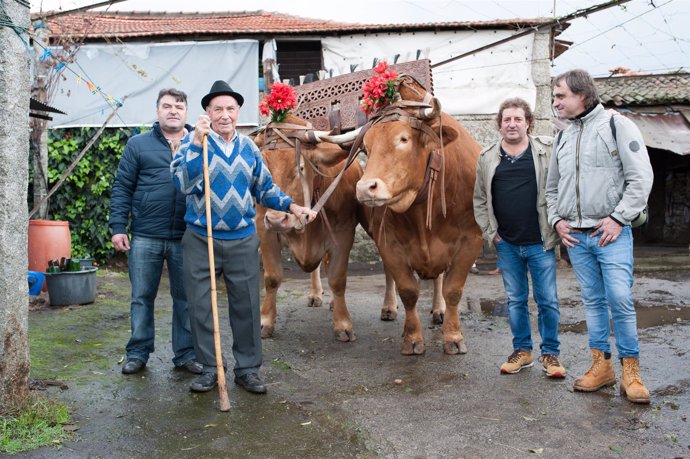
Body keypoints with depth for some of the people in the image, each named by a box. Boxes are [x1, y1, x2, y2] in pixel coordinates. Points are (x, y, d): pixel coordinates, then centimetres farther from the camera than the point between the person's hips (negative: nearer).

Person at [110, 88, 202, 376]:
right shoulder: (138, 144, 6)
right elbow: (122, 188, 4)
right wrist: (118, 227, -4)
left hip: (186, 238, 1)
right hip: (145, 236, 0)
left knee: (186, 298, 8)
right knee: (142, 297, 9)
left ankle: (186, 354, 20)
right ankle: (138, 352, 22)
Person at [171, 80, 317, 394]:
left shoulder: (248, 147, 9)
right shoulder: (194, 142, -4)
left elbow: (265, 188, 18)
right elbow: (182, 182, -21)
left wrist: (294, 207, 6)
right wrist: (198, 141, -28)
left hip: (243, 240, 3)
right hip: (201, 239, -2)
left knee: (246, 306, 6)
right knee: (201, 306, 5)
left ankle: (247, 369, 19)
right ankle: (210, 369, 20)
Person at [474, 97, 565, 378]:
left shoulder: (547, 152, -1)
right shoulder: (487, 158, 5)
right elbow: (479, 200, 11)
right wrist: (490, 233, 4)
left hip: (540, 243, -2)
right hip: (507, 245, 2)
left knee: (548, 300, 4)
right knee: (515, 300, 12)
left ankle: (550, 354, 20)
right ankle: (522, 351, 25)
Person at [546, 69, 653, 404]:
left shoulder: (617, 126, -3)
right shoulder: (563, 137, 14)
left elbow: (641, 178, -8)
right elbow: (551, 187, 21)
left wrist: (618, 217, -13)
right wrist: (557, 220, 7)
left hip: (611, 233, -5)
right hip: (575, 236, 5)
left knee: (620, 299, -7)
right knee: (592, 301, 10)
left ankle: (630, 371, 6)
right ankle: (601, 365, 18)